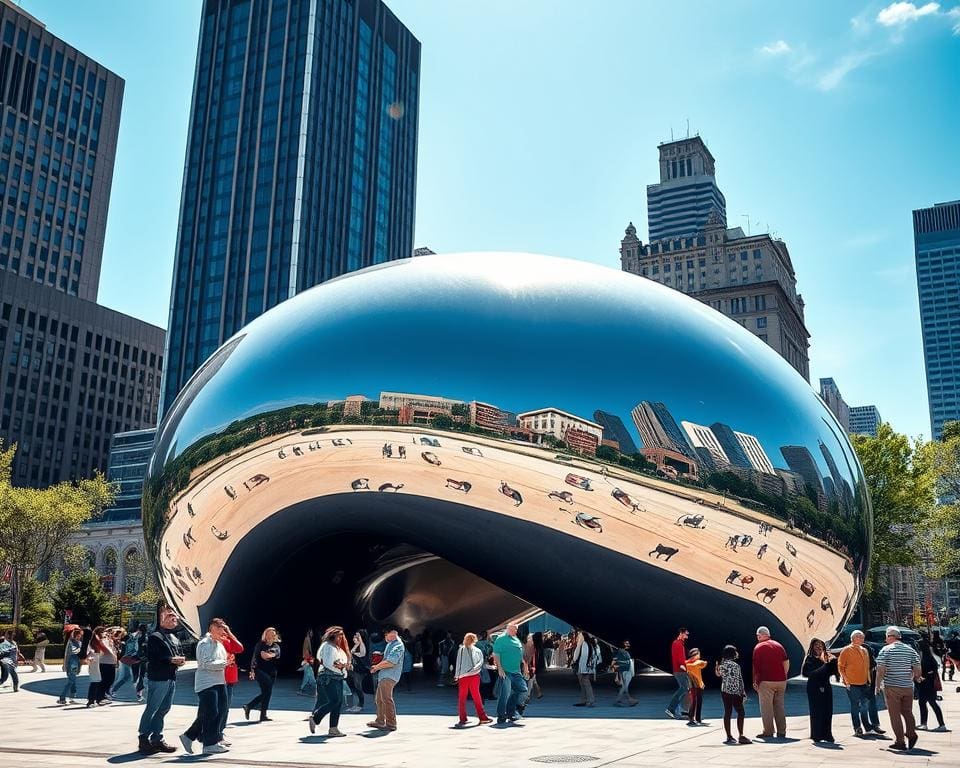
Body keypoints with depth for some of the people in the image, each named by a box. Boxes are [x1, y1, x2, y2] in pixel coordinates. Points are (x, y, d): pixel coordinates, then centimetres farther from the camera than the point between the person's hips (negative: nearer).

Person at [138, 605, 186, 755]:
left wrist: (180, 660, 5)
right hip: (158, 678, -9)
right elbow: (151, 657, -19)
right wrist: (170, 660, -20)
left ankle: (157, 739, 21)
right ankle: (144, 741, 4)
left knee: (164, 709, 13)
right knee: (151, 709, -4)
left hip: (171, 678, 9)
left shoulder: (174, 638, 18)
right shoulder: (154, 636, -10)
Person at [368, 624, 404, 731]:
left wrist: (376, 667, -12)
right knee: (379, 699, 17)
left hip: (389, 677, -11)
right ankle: (380, 721, 29)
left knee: (387, 699, -11)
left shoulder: (398, 645, -16)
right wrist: (378, 666, 9)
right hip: (383, 676, 11)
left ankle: (391, 724, -6)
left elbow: (391, 662, -24)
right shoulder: (390, 643, 17)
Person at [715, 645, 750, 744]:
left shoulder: (722, 664, 6)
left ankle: (729, 736, 9)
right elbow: (738, 681, -12)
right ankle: (741, 736, -6)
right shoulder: (735, 665, -14)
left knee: (727, 713, 8)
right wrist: (743, 693, -5)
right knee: (741, 713, -1)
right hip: (734, 692, -7)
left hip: (724, 691, 7)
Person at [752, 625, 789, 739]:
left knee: (766, 708, 1)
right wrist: (783, 676, 14)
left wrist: (755, 682, 0)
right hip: (781, 681, 5)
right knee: (779, 706, 11)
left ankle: (768, 732, 0)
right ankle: (781, 732, 11)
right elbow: (786, 662, 7)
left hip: (766, 681, -5)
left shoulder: (758, 647, -3)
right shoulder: (778, 645, 11)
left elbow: (756, 666, -5)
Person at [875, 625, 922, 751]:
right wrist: (915, 679, 22)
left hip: (891, 687, -4)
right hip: (908, 686, 4)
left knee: (895, 714, 2)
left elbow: (881, 670, -11)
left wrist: (878, 685, 0)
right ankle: (911, 733, -1)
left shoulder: (886, 650, -7)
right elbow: (917, 669, 4)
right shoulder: (910, 650, 5)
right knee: (907, 712, 17)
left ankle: (900, 741, 1)